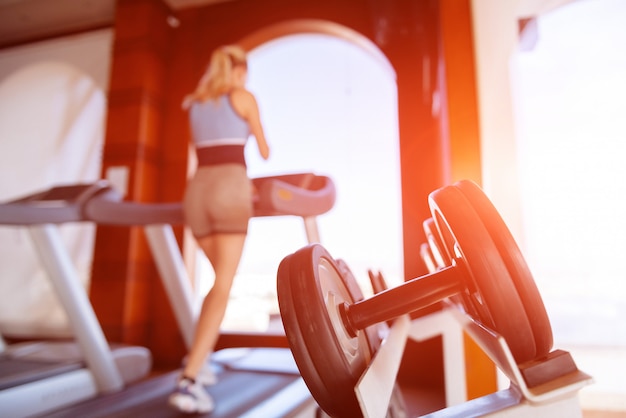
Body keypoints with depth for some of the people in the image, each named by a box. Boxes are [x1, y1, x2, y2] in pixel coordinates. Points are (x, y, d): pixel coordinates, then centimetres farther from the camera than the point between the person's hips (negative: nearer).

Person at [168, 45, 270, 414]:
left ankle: (199, 358, 18)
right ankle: (189, 380, -12)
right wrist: (262, 151, 38)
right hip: (230, 188, -5)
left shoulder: (193, 103, 22)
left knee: (223, 277, 19)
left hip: (199, 190, 6)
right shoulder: (244, 97, 7)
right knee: (224, 285, -6)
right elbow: (264, 151, 14)